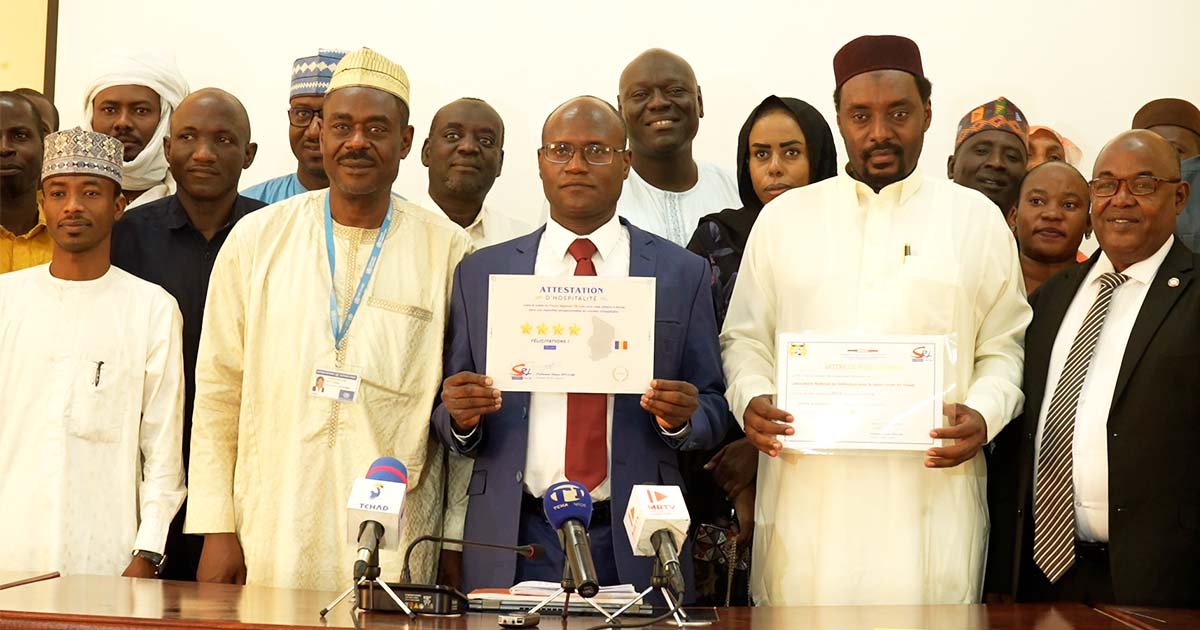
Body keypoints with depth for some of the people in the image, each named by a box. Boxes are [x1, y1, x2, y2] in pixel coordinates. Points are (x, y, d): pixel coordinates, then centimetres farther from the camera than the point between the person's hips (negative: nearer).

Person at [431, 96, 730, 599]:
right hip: (512, 540, 1)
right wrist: (461, 416, -12)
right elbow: (453, 424, 9)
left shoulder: (682, 273, 4)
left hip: (633, 544, 0)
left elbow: (713, 413, 5)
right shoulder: (480, 274, 7)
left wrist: (681, 419, -16)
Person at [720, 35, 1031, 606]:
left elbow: (1004, 345, 9)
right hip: (806, 490, 1)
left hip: (932, 489, 0)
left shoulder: (976, 219, 9)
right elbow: (745, 338, 13)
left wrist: (984, 413, -9)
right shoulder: (783, 217, 10)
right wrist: (750, 398, -6)